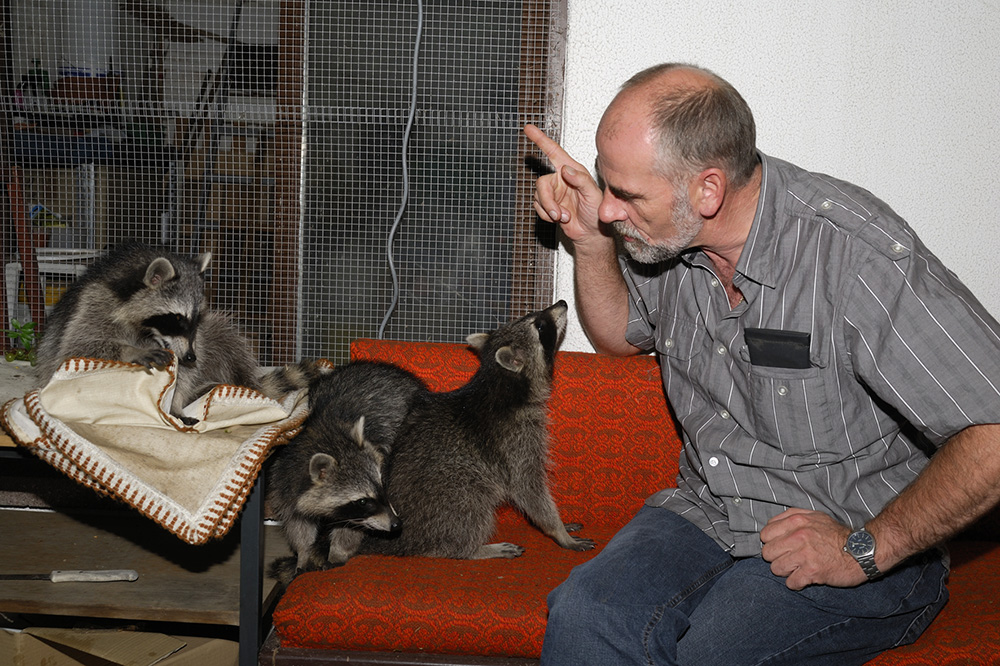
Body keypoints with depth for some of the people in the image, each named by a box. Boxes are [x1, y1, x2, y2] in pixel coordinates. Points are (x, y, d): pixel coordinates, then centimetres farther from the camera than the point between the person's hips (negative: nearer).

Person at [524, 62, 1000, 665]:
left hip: (858, 537, -4)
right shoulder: (669, 232, -1)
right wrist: (590, 240, 3)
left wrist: (866, 550, -18)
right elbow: (620, 333, 22)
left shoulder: (861, 258, -24)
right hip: (708, 512, 5)